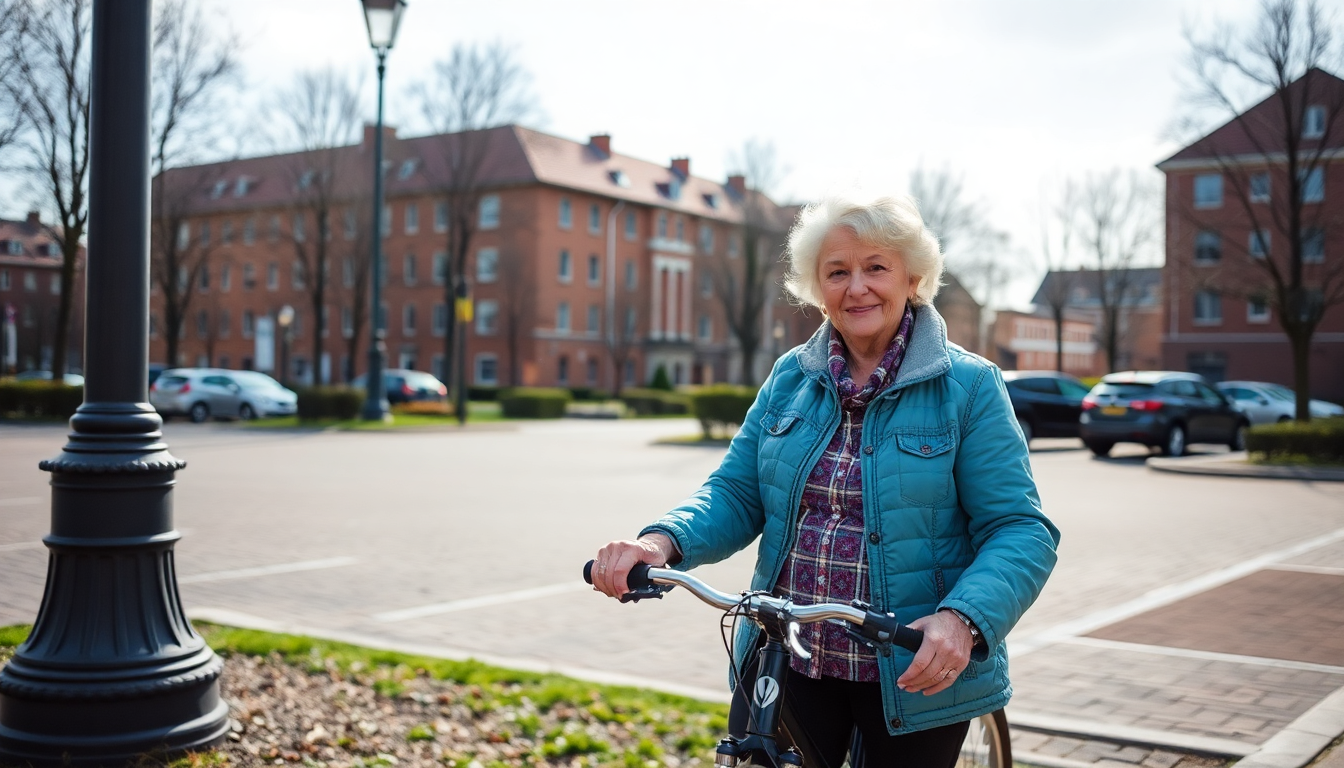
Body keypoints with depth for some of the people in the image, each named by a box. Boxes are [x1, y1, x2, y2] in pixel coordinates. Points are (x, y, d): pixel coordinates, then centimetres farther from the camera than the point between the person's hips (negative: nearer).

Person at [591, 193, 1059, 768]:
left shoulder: (968, 386, -8)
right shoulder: (790, 378, 5)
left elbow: (1020, 530, -12)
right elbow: (735, 492, 3)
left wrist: (963, 622, -30)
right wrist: (662, 541, -18)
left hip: (917, 675, -3)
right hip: (783, 665, 3)